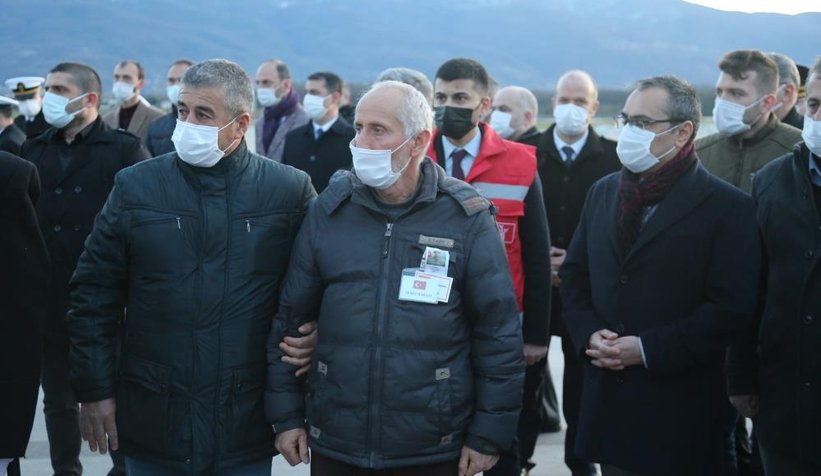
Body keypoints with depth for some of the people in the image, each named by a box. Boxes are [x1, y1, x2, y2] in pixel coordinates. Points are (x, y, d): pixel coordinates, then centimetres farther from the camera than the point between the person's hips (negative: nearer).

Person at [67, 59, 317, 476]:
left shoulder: (290, 191, -2)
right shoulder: (135, 186, 1)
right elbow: (95, 295, 3)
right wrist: (94, 390, 0)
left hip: (249, 429, 0)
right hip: (153, 423, 1)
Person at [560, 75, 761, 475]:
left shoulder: (729, 208, -8)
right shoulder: (603, 193, 12)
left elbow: (731, 307, -14)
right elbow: (573, 276, 14)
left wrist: (647, 349, -18)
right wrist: (589, 334, -5)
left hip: (681, 409, -5)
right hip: (606, 397, 5)